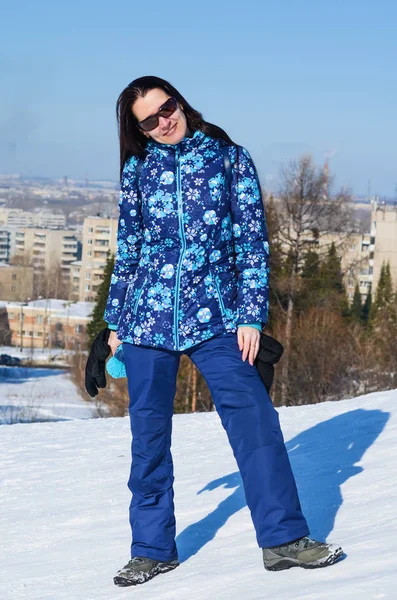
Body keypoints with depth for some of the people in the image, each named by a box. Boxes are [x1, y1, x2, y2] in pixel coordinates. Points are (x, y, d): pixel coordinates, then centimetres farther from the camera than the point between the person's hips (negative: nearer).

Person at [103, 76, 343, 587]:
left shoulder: (229, 158, 4)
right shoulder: (138, 169, 9)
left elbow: (253, 240, 2)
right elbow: (127, 248, 15)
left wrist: (251, 314, -4)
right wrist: (116, 319, 15)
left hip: (213, 316, -2)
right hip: (147, 315, 2)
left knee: (255, 420, -9)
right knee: (148, 433, 5)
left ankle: (283, 538, -1)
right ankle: (152, 549, 16)